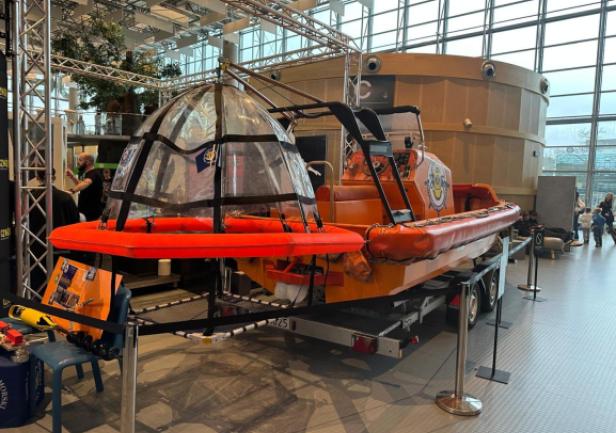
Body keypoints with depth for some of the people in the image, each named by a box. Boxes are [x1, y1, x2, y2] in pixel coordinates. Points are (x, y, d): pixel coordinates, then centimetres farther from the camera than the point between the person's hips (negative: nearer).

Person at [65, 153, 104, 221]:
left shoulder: (94, 174, -17)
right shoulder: (87, 174, 12)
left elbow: (86, 183, -39)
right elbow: (81, 184, 30)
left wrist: (73, 190, -55)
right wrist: (72, 177, 15)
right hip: (84, 211, 9)